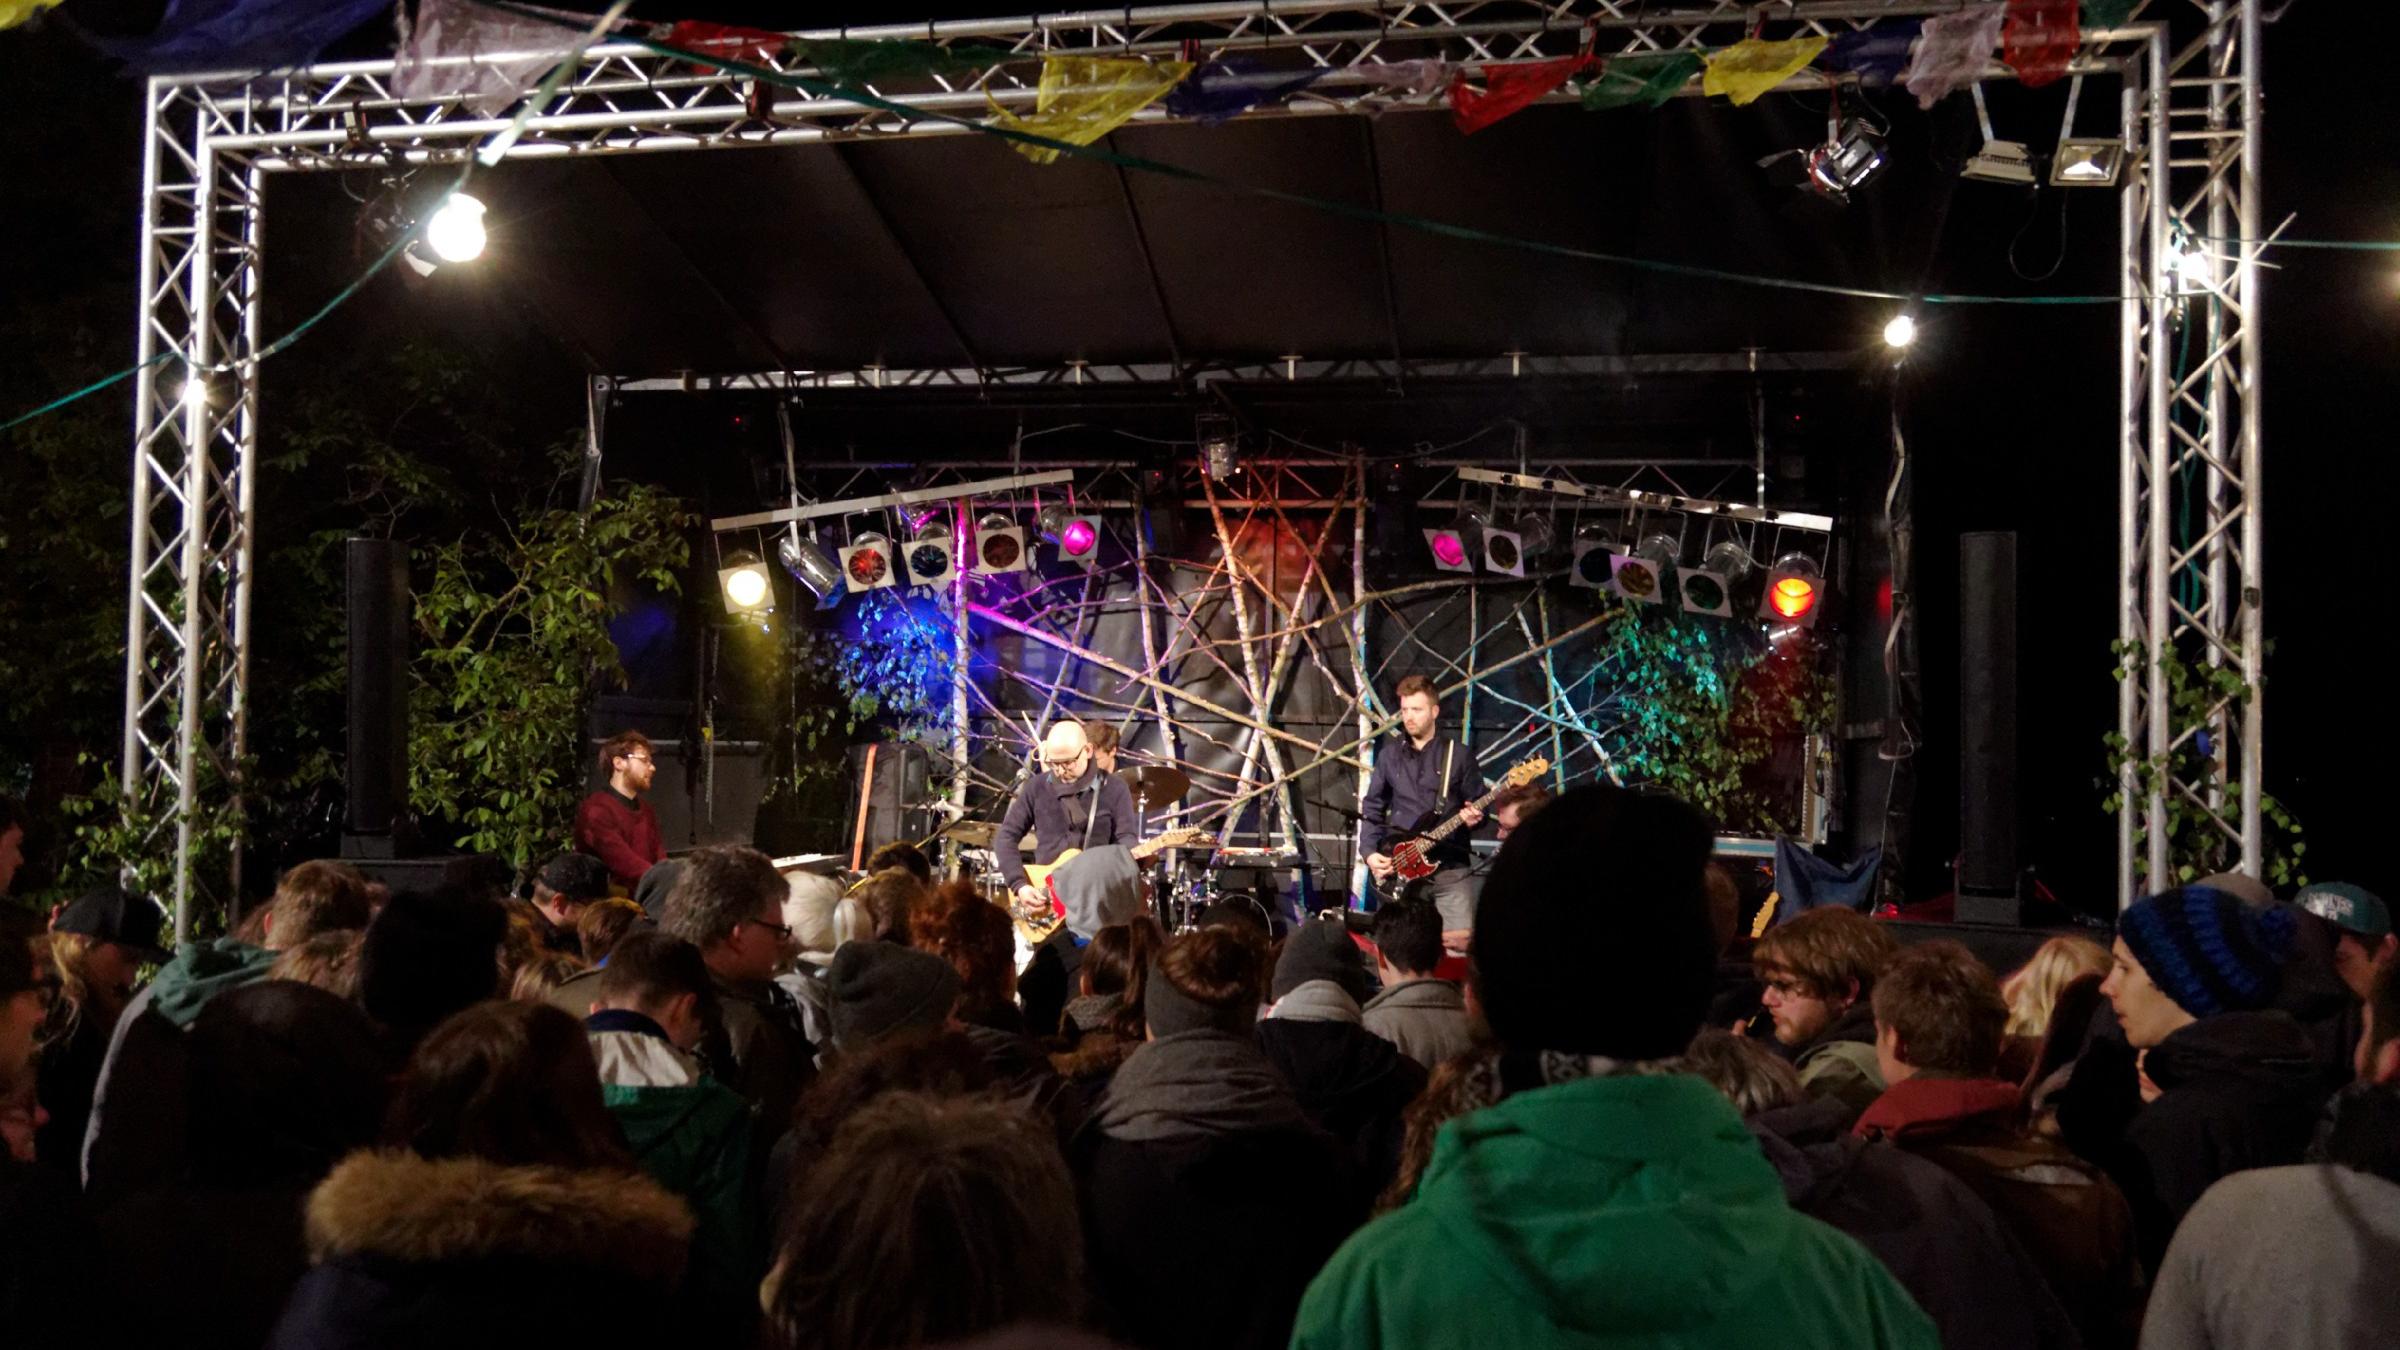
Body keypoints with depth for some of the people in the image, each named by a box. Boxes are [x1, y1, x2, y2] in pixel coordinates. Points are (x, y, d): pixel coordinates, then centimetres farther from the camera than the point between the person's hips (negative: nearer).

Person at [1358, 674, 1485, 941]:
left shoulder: (1459, 754, 4)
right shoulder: (1390, 753, 10)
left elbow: (1479, 805, 7)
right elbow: (1372, 807, 11)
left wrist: (1475, 816, -16)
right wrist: (1370, 852, -1)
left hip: (1449, 866, -2)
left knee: (1460, 940, -13)